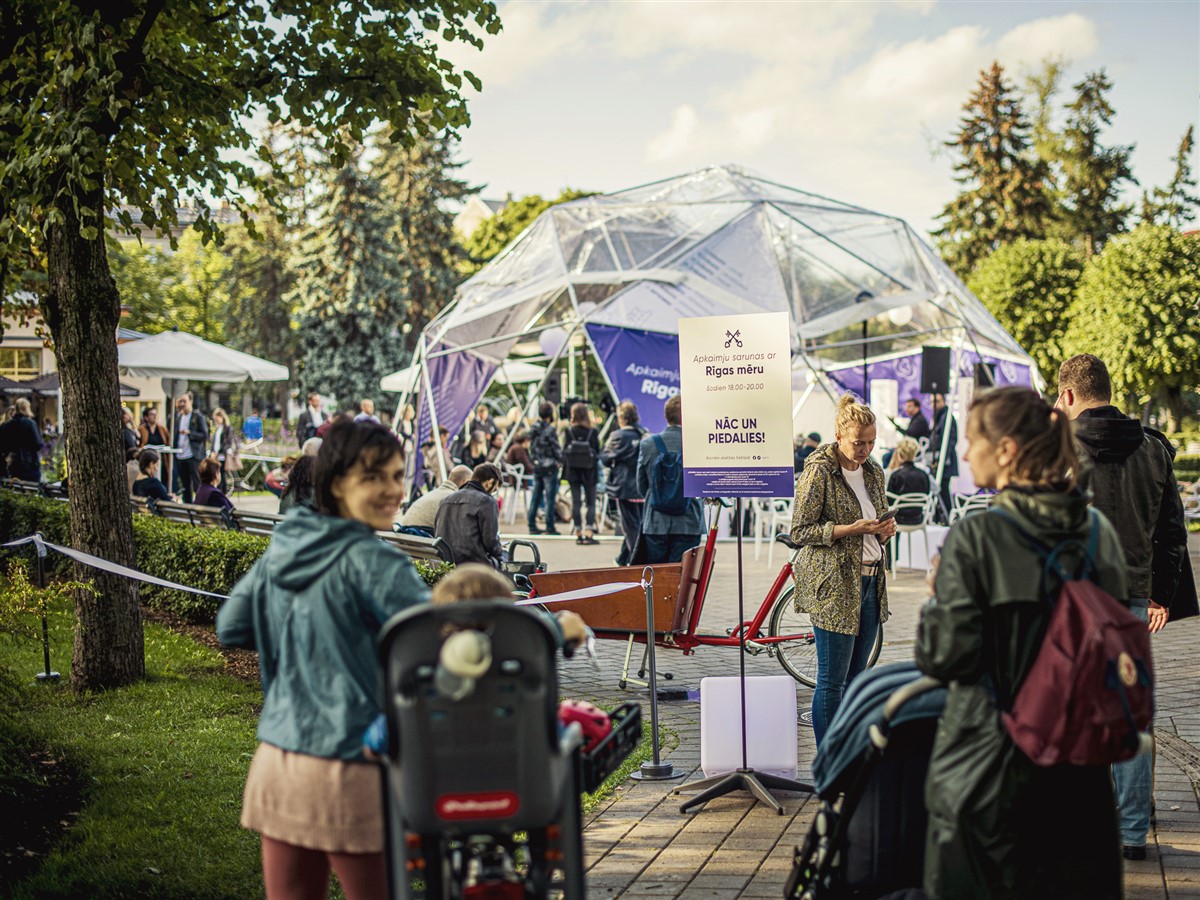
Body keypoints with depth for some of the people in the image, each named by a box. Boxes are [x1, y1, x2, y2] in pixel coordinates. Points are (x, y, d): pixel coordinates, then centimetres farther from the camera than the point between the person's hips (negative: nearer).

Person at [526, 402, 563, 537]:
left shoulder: (533, 428, 5)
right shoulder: (550, 429, -16)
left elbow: (531, 448, 11)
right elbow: (557, 449, -11)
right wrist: (560, 460, 6)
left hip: (536, 466, 7)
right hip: (549, 467, -7)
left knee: (535, 496, 11)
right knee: (550, 497, -1)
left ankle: (532, 525, 14)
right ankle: (550, 527, 0)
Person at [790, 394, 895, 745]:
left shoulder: (873, 472, 13)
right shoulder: (819, 470, -9)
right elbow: (800, 531, -10)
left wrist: (884, 530, 2)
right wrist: (851, 529, -19)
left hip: (870, 582, 7)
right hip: (833, 585, -7)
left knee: (856, 677, 11)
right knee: (832, 681, -4)